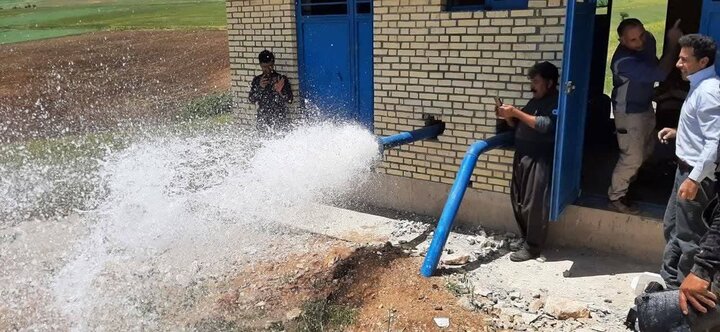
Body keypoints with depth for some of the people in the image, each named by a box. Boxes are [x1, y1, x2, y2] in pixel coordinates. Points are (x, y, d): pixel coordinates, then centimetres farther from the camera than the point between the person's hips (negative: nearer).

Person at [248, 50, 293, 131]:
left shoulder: (282, 79, -2)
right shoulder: (257, 80, 7)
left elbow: (289, 100, -5)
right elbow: (252, 100, 2)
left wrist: (280, 91, -23)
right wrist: (260, 87, -13)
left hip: (281, 121, -2)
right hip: (263, 122, 2)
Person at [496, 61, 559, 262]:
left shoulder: (557, 103, -9)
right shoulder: (535, 101, 18)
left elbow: (545, 125, -25)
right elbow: (519, 125, 23)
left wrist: (516, 112, -24)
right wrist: (507, 116, 2)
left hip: (539, 160, -9)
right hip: (522, 157, 9)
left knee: (534, 205, -4)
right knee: (519, 201, 13)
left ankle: (533, 247, 6)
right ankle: (526, 238, 27)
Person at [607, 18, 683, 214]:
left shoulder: (648, 40, -7)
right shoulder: (624, 61, -33)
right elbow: (659, 74, -37)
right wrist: (673, 44, -30)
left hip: (646, 106, 9)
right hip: (629, 112, -9)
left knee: (647, 148, 23)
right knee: (632, 157, -4)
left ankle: (628, 178, 44)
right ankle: (616, 197, 11)